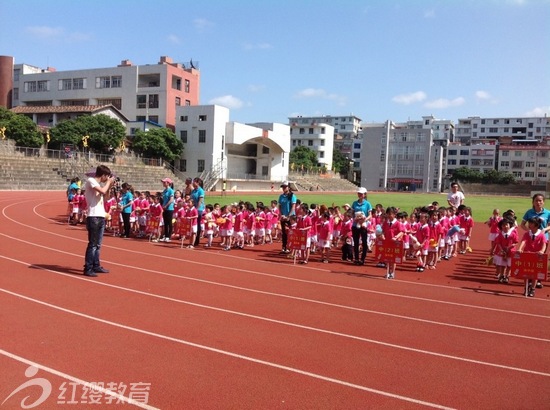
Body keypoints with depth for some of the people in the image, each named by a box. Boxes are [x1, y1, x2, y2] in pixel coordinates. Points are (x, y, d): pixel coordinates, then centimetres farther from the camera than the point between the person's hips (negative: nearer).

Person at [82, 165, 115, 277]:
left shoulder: (99, 184, 16)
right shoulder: (90, 181, -9)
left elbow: (106, 196, 23)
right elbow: (103, 191, -23)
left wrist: (109, 185, 11)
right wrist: (108, 182, -6)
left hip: (101, 217, 9)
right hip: (93, 217, -9)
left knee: (98, 244, 14)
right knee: (92, 244, -7)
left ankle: (96, 266, 23)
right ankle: (88, 269, -3)